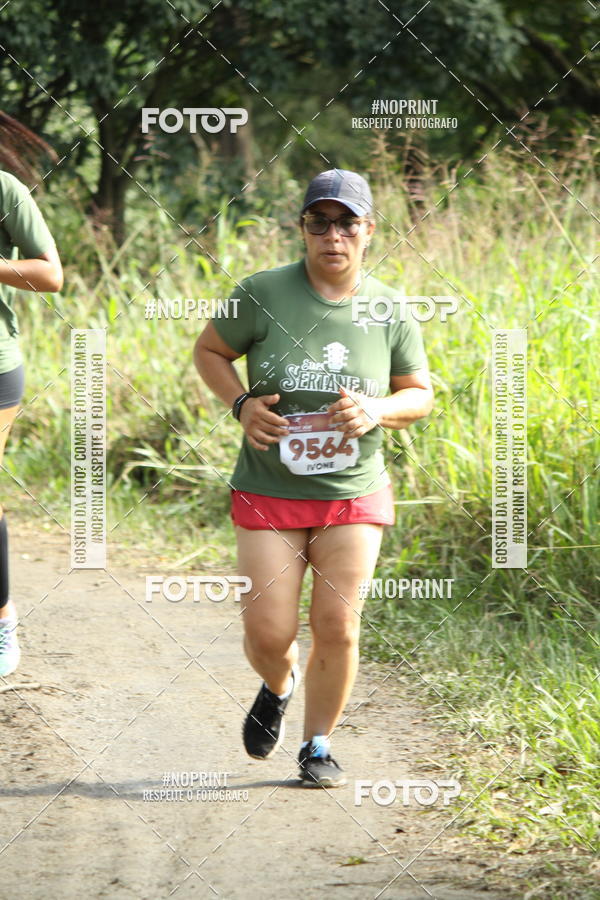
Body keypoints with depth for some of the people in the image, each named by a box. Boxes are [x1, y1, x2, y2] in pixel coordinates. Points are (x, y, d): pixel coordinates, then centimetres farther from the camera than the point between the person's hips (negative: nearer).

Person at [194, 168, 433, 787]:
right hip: (269, 497, -1)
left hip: (354, 497, 1)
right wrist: (242, 405, -12)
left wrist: (379, 411, -13)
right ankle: (278, 688, 34)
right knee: (269, 633, -3)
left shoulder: (390, 312, -1)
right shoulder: (264, 294, -8)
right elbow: (209, 350, 6)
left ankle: (318, 746, 19)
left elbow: (420, 394, 10)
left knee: (337, 629, -3)